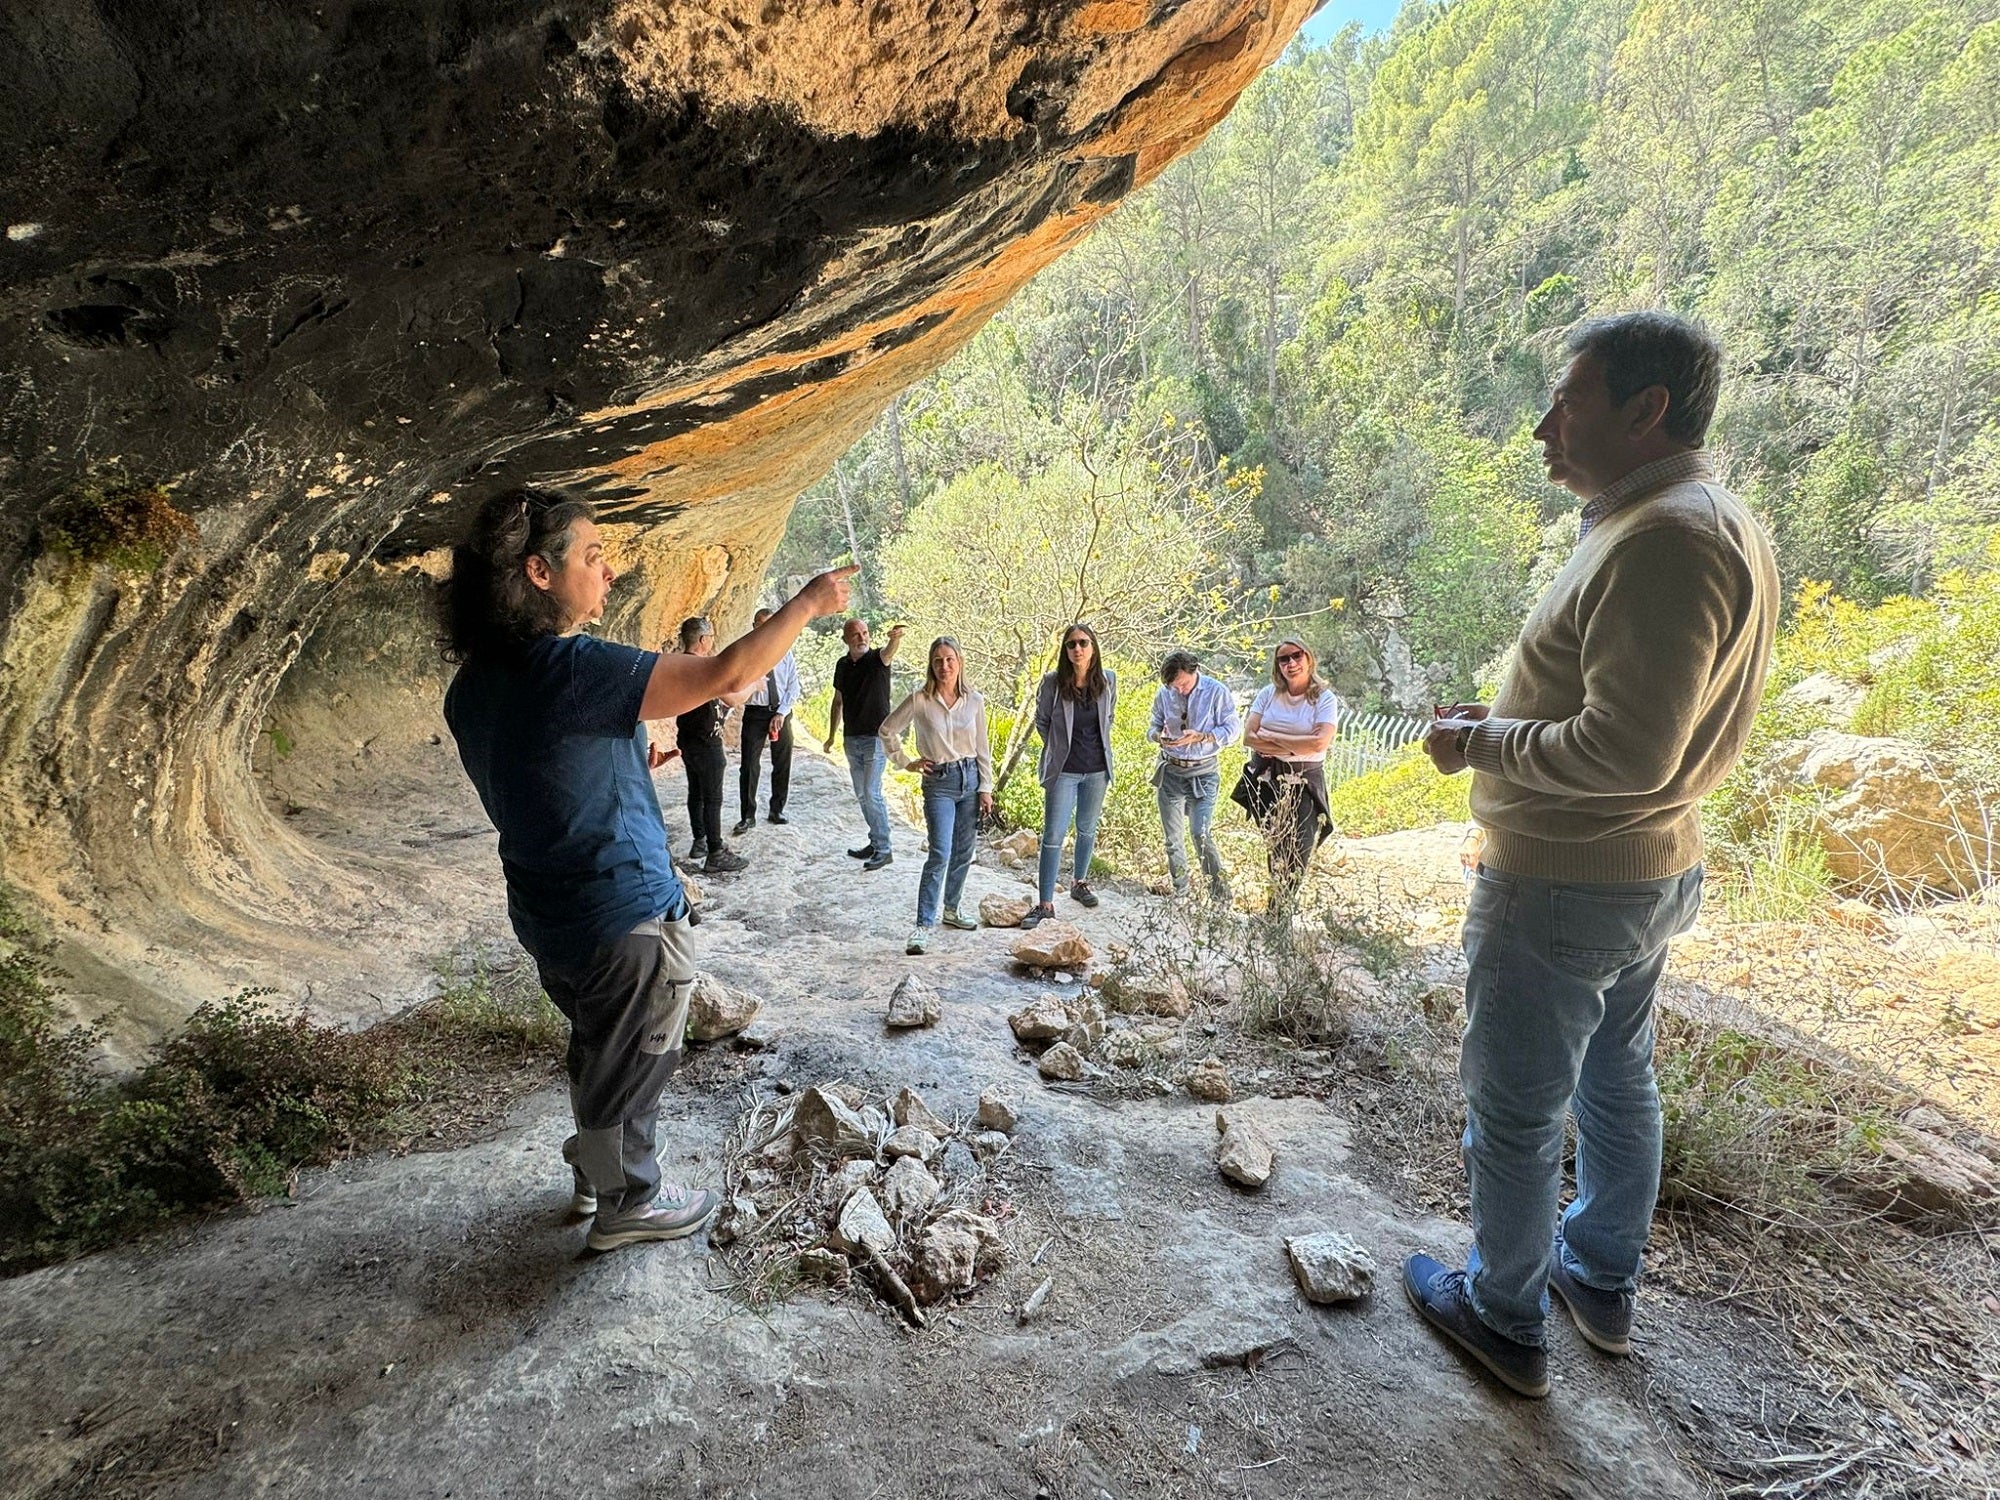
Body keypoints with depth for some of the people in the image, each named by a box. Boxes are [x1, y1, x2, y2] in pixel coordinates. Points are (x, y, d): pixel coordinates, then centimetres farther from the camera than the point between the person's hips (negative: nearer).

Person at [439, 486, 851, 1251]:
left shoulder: (473, 684, 1)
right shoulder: (571, 669, -28)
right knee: (629, 1068, 13)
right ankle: (627, 1203, 33)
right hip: (624, 918, -8)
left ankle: (591, 1173, 47)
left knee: (597, 1048, 28)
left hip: (548, 915, 9)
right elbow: (729, 673, -30)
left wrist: (629, 752, 20)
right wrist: (809, 601, -17)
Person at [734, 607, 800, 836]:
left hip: (781, 713, 3)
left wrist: (781, 713, -8)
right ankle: (747, 816, 4)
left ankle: (776, 810, 23)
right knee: (749, 766, -4)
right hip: (755, 713, -2)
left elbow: (793, 687, 2)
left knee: (782, 764, 8)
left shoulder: (784, 653, 6)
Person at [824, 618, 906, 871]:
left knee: (872, 793, -10)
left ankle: (884, 850, -2)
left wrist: (895, 638, -57)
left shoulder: (877, 659, -9)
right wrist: (831, 736, 19)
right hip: (852, 739, 7)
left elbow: (888, 653, -34)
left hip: (876, 737, -6)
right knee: (862, 795, 12)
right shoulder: (842, 665, 8)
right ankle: (875, 843, 24)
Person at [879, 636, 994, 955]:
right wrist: (905, 763, 3)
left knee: (963, 853, 12)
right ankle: (923, 926, -9)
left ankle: (951, 910, 30)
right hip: (939, 783, -4)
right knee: (940, 854, -13)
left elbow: (983, 749, 7)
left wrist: (986, 788, 4)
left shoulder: (974, 701, 1)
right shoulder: (919, 701, -8)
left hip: (971, 779, 4)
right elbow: (888, 730, 4)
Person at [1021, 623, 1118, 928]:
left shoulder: (1108, 680, -3)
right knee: (1053, 835, -4)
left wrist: (1098, 746, 12)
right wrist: (1058, 748, 7)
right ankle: (1045, 903, 1)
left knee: (1087, 829, 18)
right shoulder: (1052, 682, -11)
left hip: (1097, 769, 3)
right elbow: (1041, 721, 4)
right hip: (1063, 771, -3)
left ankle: (1079, 883, 38)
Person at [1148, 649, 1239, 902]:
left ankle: (1220, 892, 1)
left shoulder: (1217, 692, -9)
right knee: (1173, 838, 9)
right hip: (1170, 770, 4)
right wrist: (1159, 736, -15)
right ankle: (1180, 892, 23)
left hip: (1203, 773, -4)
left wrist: (1200, 737, -22)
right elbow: (1153, 726, 10)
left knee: (1201, 834, -13)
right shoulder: (1164, 694, -1)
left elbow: (1231, 729, -7)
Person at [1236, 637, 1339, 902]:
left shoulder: (1325, 699, -3)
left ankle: (1279, 910, 10)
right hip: (1266, 780, 3)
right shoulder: (1268, 694, 5)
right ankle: (1280, 905, 25)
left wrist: (1271, 736, -12)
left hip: (1304, 783, -2)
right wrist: (1295, 746, -13)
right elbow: (1249, 737, -4)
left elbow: (1319, 743, -17)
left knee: (1298, 852, -5)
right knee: (1274, 847, 9)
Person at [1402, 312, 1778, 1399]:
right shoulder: (1713, 524, 10)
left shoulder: (1664, 537, -24)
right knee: (1615, 1079, 23)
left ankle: (1504, 1319, 26)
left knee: (1513, 1108, 7)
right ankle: (1603, 1283, 43)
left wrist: (1480, 742, -16)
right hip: (1653, 869, 11)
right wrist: (1510, 719, 9)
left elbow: (1626, 752, -29)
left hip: (1563, 888, -10)